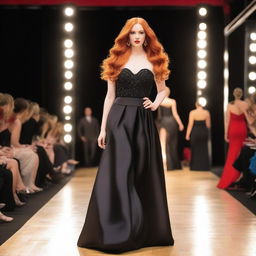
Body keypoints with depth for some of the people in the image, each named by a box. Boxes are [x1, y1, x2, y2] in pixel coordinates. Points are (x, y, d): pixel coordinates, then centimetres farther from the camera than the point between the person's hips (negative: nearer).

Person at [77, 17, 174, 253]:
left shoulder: (154, 61, 8)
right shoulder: (117, 60, 7)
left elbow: (163, 89, 18)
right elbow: (110, 96, 7)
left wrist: (156, 104, -4)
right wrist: (103, 128, 3)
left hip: (143, 121, 1)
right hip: (119, 119, -1)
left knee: (144, 175, 4)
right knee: (118, 173, -4)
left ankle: (146, 230, 15)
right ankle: (113, 232, 2)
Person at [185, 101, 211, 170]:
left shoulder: (192, 112, -7)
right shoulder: (206, 112, -3)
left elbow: (190, 124, -8)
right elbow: (208, 125, 1)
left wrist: (187, 134, -2)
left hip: (195, 132, -1)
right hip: (204, 132, 1)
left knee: (195, 150, 10)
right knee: (204, 150, 11)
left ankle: (195, 167, 11)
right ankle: (204, 167, 11)